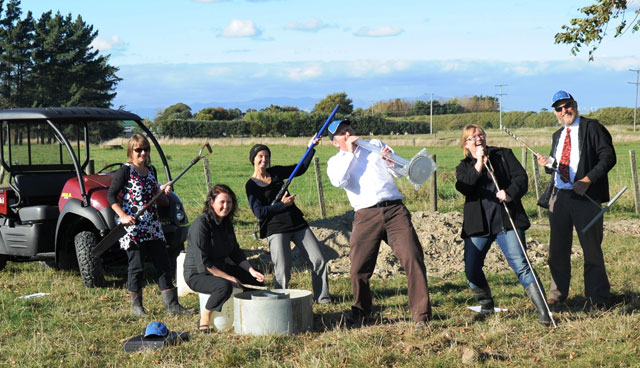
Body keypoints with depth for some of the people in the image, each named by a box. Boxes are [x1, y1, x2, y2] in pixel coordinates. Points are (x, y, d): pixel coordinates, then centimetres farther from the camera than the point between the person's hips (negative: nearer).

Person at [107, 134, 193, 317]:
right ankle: (136, 305, 14)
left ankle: (171, 304, 7)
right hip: (133, 226, -6)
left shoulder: (151, 170, 12)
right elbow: (111, 196, -11)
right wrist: (123, 216, -22)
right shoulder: (125, 171, -8)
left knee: (163, 265, 4)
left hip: (153, 226, 7)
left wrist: (163, 191, 1)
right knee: (137, 267, 0)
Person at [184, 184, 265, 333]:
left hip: (220, 268, 9)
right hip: (197, 274, -9)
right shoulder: (201, 224, -22)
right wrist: (228, 277, -25)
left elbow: (235, 252, 13)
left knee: (256, 279, 7)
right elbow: (203, 262, -24)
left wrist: (251, 270, -2)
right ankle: (204, 320, -18)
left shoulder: (226, 223, 5)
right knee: (224, 286, -37)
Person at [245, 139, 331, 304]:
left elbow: (300, 168, 26)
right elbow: (259, 212, -11)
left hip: (297, 223, 6)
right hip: (276, 228, -6)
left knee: (319, 260, 0)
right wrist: (282, 204, -14)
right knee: (282, 271, -11)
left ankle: (322, 297, 14)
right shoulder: (251, 185, -3)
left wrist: (311, 148, 19)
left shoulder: (276, 172, 12)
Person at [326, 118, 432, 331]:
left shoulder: (375, 145, 20)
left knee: (413, 258, -13)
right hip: (366, 216, 0)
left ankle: (421, 316, -11)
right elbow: (339, 181, -8)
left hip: (394, 210, 1)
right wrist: (350, 152, -3)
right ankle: (360, 312, 22)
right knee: (359, 269, -4)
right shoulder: (335, 162, 16)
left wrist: (390, 160, -6)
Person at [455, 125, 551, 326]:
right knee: (471, 269, -1)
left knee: (520, 265, -13)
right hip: (478, 225, 3)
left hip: (506, 220, -2)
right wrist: (478, 164, -15)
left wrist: (510, 193, -18)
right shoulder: (464, 166, 14)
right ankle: (486, 306, 25)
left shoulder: (503, 155, 11)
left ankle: (543, 312, -12)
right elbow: (463, 187, -7)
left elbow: (521, 177, 0)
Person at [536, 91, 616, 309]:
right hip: (559, 196, 6)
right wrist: (548, 164, 1)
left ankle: (597, 297, 9)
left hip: (585, 196, -6)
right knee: (558, 248, 8)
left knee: (591, 248, 0)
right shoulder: (557, 135, 20)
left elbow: (608, 157, -10)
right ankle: (557, 294, 19)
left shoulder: (592, 128, -2)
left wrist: (588, 180, -20)